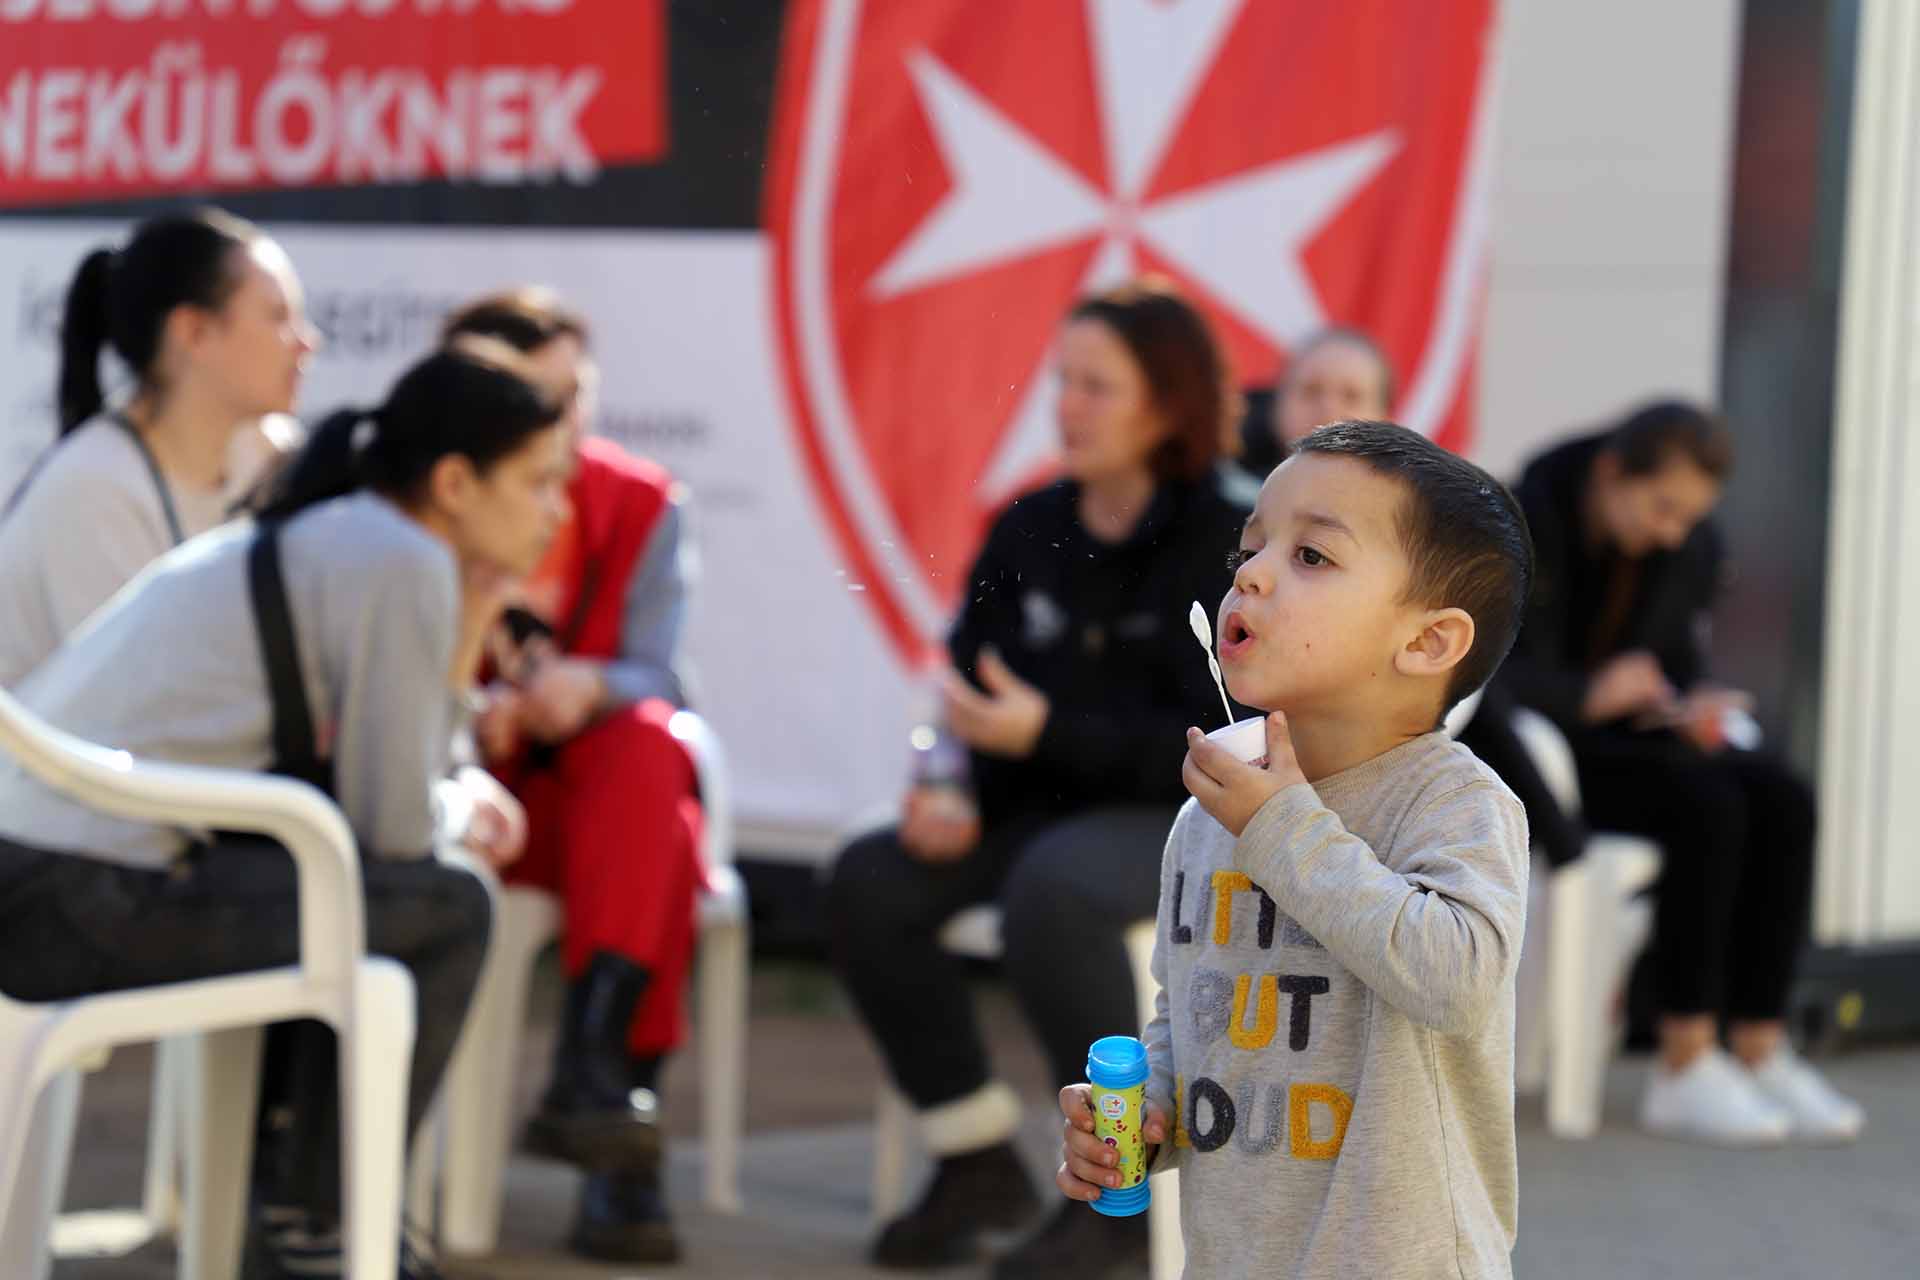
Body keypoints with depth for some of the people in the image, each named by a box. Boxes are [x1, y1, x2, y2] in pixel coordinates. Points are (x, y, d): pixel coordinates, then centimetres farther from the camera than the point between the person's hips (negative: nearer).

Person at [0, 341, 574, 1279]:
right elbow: (393, 832, -7)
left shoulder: (305, 537, 19)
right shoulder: (402, 565, -8)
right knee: (448, 909, 1)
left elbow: (374, 791, 19)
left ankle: (286, 1157, 29)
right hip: (82, 912, -10)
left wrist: (461, 644, 13)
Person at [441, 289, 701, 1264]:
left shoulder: (643, 503, 1)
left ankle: (593, 1070, -40)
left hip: (598, 790, 2)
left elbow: (653, 677, -8)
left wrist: (590, 690, -32)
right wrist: (480, 714, -30)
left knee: (648, 743, -34)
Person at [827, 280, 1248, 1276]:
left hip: (1190, 820, -6)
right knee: (867, 882, -18)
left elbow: (1224, 748, -17)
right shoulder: (1028, 532, 7)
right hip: (1050, 810, 6)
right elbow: (966, 698, 9)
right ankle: (978, 1165, -6)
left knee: (1048, 890, -37)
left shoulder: (1227, 546, -9)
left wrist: (1046, 735, -25)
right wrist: (952, 799, -13)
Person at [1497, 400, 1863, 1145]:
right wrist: (1591, 695, -35)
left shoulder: (1692, 548, 3)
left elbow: (1680, 663, 12)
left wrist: (1697, 705, -13)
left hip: (1626, 741, 7)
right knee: (1709, 809, -30)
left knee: (1783, 803, -19)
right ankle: (1685, 1069, -27)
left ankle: (1759, 1051, -18)